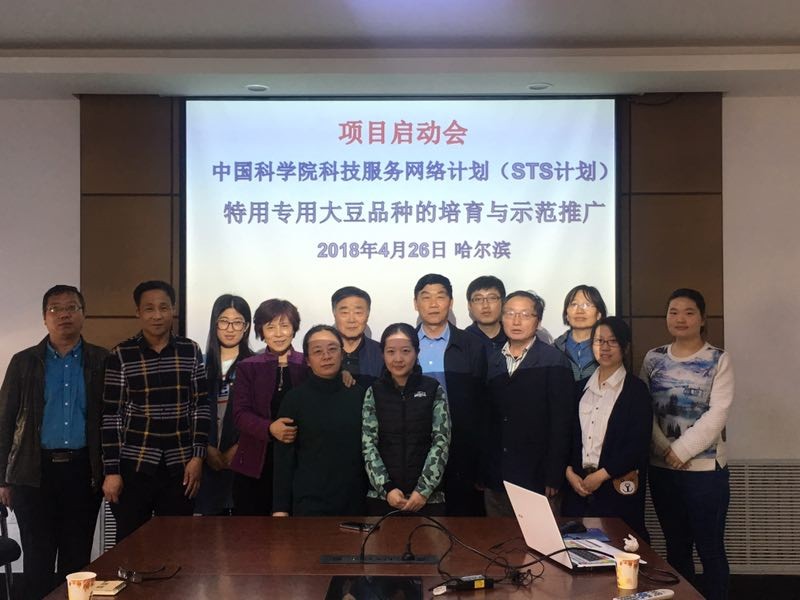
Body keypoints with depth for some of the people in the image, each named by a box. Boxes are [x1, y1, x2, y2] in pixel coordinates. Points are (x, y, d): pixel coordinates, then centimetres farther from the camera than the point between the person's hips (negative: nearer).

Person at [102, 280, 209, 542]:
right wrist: (111, 471, -5)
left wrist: (198, 455, -1)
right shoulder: (121, 355, -2)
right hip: (134, 466, -1)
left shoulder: (191, 351, 4)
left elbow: (201, 406, 7)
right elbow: (110, 416, -2)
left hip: (180, 466, 2)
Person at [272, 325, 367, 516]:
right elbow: (284, 457, -2)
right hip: (310, 501, -2)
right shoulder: (295, 399, -2)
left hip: (354, 501, 3)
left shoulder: (359, 395, 6)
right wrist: (280, 507, -6)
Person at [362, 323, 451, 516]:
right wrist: (386, 488, -10)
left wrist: (424, 490, -11)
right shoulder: (374, 392, 4)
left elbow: (441, 442, -3)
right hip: (382, 496, 1)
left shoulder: (434, 390, 1)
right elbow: (368, 444, 0)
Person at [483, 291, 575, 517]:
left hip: (536, 480, -4)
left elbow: (562, 422, -8)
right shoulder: (493, 361, 10)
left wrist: (553, 477, -12)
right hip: (496, 479, 4)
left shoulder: (553, 361, -5)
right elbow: (488, 418, 10)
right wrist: (482, 472, 6)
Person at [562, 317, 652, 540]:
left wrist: (601, 475, -11)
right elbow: (569, 435, 13)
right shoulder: (581, 387, 12)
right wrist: (569, 471, -3)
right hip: (578, 486, 4)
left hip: (618, 488, -4)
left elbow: (639, 444, -9)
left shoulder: (635, 389, -3)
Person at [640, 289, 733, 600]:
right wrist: (666, 449, -11)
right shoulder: (653, 358, 6)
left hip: (705, 468, -3)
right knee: (676, 546, 14)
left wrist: (682, 450, -16)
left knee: (710, 548, 3)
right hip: (662, 467, 3)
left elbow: (717, 414, -12)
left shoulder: (719, 360, -3)